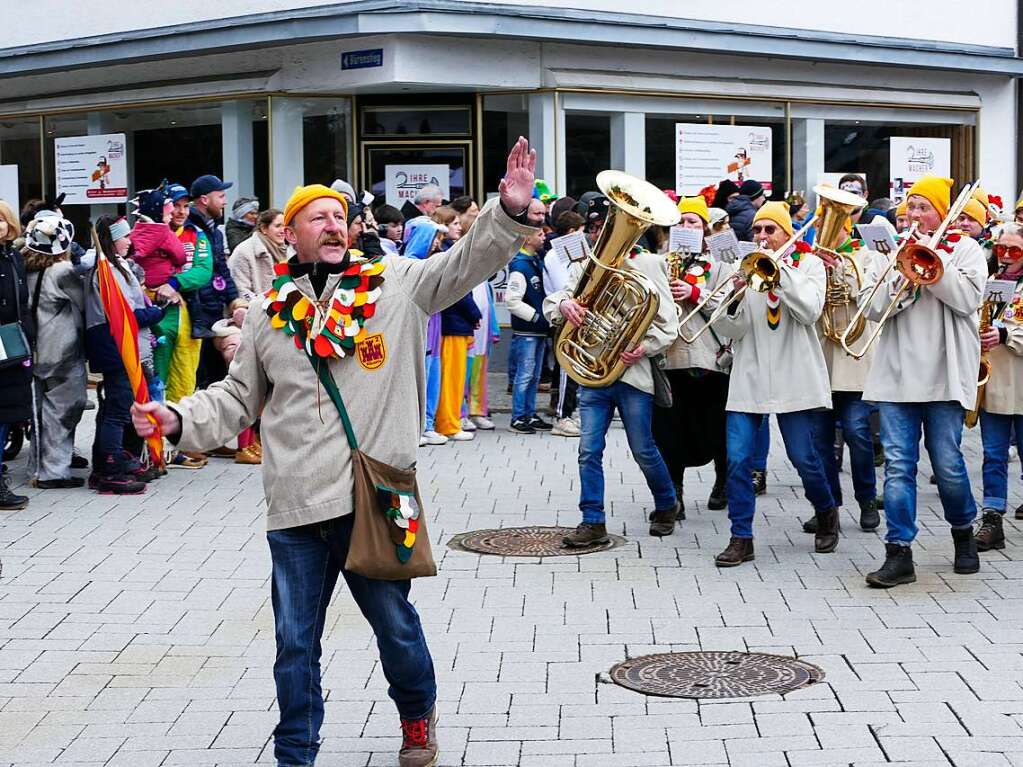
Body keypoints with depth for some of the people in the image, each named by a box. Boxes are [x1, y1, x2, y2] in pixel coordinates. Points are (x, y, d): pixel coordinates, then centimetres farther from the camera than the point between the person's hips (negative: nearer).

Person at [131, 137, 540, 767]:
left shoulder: (397, 283, 2)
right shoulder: (271, 315, 9)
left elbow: (469, 263, -5)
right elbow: (238, 398, 16)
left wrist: (510, 211, -22)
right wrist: (179, 419, 1)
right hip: (295, 506, 2)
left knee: (395, 623, 14)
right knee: (296, 642, 9)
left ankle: (418, 714, 42)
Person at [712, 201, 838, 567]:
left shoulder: (808, 264, 5)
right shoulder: (745, 267, 9)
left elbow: (809, 311, -12)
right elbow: (732, 330, 2)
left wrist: (779, 270, -14)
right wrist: (735, 297, -17)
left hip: (793, 377, -2)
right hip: (749, 378, 2)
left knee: (803, 457, 1)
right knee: (737, 459, -6)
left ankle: (826, 513, 29)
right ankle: (741, 539, 3)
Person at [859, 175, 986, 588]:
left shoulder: (964, 250, 6)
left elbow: (967, 299, -10)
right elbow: (872, 307, 2)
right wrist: (902, 276, -12)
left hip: (945, 375, -2)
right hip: (897, 376, 2)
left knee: (947, 463, 1)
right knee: (898, 465, -2)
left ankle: (963, 533, 27)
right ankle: (899, 554, -1)